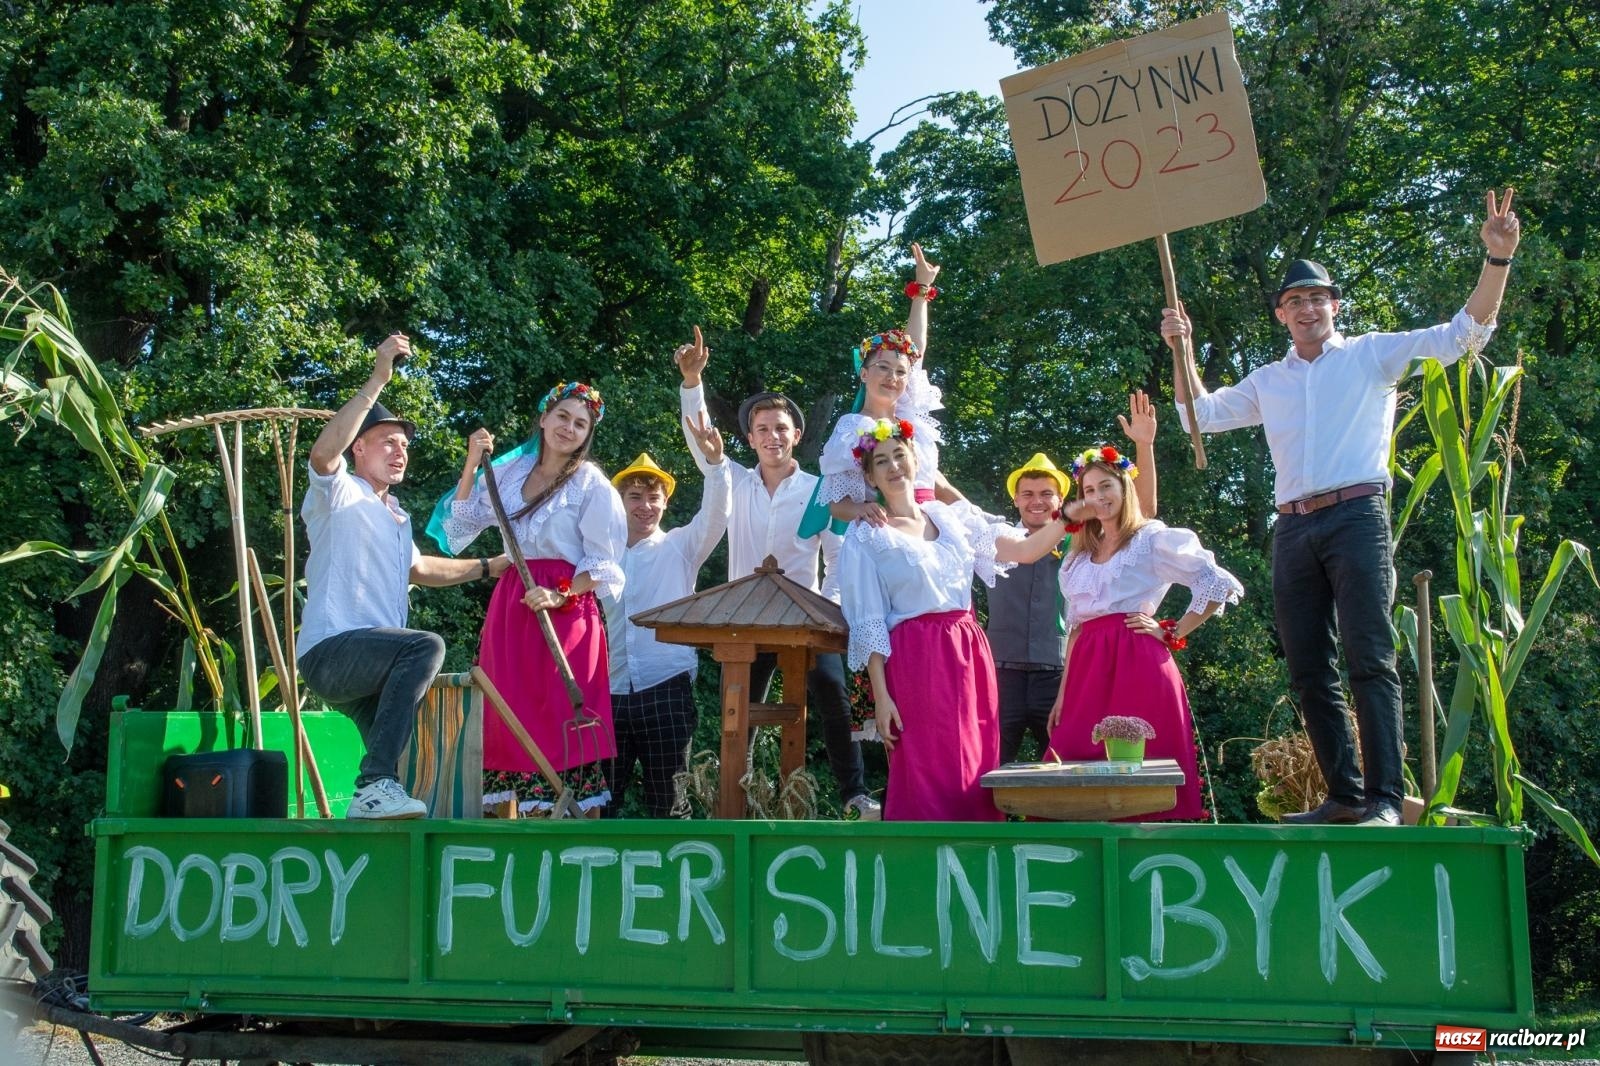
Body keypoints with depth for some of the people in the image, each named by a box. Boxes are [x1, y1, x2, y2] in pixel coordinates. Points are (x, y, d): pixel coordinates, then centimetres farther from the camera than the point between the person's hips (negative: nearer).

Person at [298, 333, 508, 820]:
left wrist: (490, 566, 38)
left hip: (372, 664, 9)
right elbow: (323, 452, -25)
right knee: (425, 646, -33)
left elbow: (419, 568, 40)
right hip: (331, 650, -9)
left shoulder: (395, 515, 26)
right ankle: (376, 784, -36)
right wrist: (378, 379, -27)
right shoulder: (340, 494, -2)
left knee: (394, 759, 8)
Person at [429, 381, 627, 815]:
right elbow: (463, 524, 14)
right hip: (510, 608, 6)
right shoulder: (510, 472, 13)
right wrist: (472, 465, 6)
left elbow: (603, 565, -5)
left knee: (561, 720, -9)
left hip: (567, 612, -5)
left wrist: (559, 595, -19)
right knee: (512, 717, 6)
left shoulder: (592, 484, -2)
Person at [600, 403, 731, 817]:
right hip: (610, 691, 3)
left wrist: (714, 461, -27)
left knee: (667, 797, 2)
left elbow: (715, 515, -11)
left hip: (666, 688, -3)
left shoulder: (679, 547, 5)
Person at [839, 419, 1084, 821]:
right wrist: (881, 696, -10)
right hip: (915, 662, -5)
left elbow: (1025, 550, 10)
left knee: (977, 778, 3)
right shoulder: (866, 538, 2)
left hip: (970, 654, 5)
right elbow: (868, 624, -3)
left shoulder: (953, 517, 14)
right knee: (927, 779, -7)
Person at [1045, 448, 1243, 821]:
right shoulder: (1080, 555, 20)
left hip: (1138, 663, -6)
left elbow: (1220, 584, -3)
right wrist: (1063, 693, 13)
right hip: (1089, 669, 6)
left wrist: (1173, 634, -5)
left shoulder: (1153, 538, 2)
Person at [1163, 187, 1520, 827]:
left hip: (1356, 516, -5)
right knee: (1309, 672, 3)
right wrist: (1181, 349, 12)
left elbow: (1464, 334, 2)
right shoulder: (1268, 381, 22)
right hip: (1293, 529, 5)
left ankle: (1385, 799, -17)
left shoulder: (1373, 354, 9)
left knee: (1369, 659, -14)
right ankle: (1344, 795, 9)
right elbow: (1201, 415, 25)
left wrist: (1497, 259, -12)